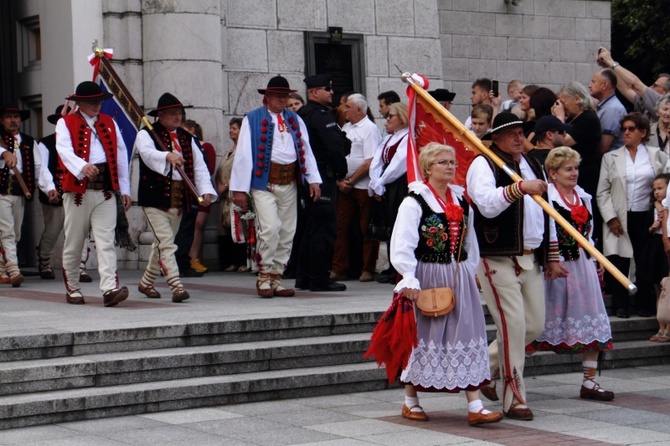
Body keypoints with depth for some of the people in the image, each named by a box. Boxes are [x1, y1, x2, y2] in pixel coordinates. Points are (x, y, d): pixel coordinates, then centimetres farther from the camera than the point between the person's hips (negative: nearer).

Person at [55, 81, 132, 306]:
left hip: (106, 192, 2)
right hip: (78, 191, -2)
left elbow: (121, 155, 15)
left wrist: (124, 189, 9)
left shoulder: (109, 123, 16)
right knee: (73, 243, 7)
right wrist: (82, 167, -36)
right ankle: (72, 289, 21)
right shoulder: (66, 123, 3)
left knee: (106, 241, -9)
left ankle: (110, 288, -18)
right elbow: (65, 150, -16)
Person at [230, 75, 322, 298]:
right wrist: (240, 188, -8)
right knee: (270, 228, -17)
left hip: (289, 183, 5)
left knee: (287, 233, 5)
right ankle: (264, 277, -5)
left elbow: (306, 150, 13)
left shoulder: (295, 120, 16)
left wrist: (313, 179, 1)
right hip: (264, 182, -5)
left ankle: (276, 279, 13)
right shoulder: (252, 119, 2)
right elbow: (243, 154, -2)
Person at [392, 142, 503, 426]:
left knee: (467, 337, 1)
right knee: (422, 339, 3)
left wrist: (469, 273, 12)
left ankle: (475, 407, 0)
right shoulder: (414, 203, -9)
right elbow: (402, 247, -14)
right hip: (427, 278, -6)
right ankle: (410, 402, 18)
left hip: (459, 279, 6)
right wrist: (410, 282, -20)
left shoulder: (461, 201, 12)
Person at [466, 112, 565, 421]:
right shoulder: (483, 165, -6)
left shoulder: (533, 166, 19)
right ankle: (514, 399, -2)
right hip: (497, 259, -8)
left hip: (530, 258, 8)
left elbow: (547, 214, 23)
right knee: (513, 325, -10)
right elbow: (487, 204, -25)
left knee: (534, 325, 8)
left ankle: (484, 368, 27)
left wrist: (552, 257, 20)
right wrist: (519, 188, -36)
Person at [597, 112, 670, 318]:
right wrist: (611, 218, -5)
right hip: (620, 219, 0)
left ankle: (644, 303, 16)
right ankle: (621, 306, 9)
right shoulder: (611, 158, 7)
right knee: (619, 264, -1)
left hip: (646, 217, 0)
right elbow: (602, 192, 4)